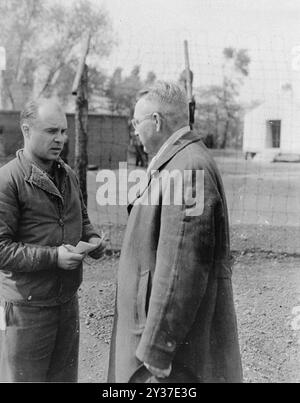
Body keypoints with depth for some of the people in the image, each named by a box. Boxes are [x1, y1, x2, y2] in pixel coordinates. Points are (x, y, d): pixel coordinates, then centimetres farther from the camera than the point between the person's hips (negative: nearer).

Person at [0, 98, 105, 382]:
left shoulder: (67, 174, 10)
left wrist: (91, 238, 0)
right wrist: (53, 257, -24)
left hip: (68, 302, 7)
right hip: (26, 307, -7)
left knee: (65, 376, 18)